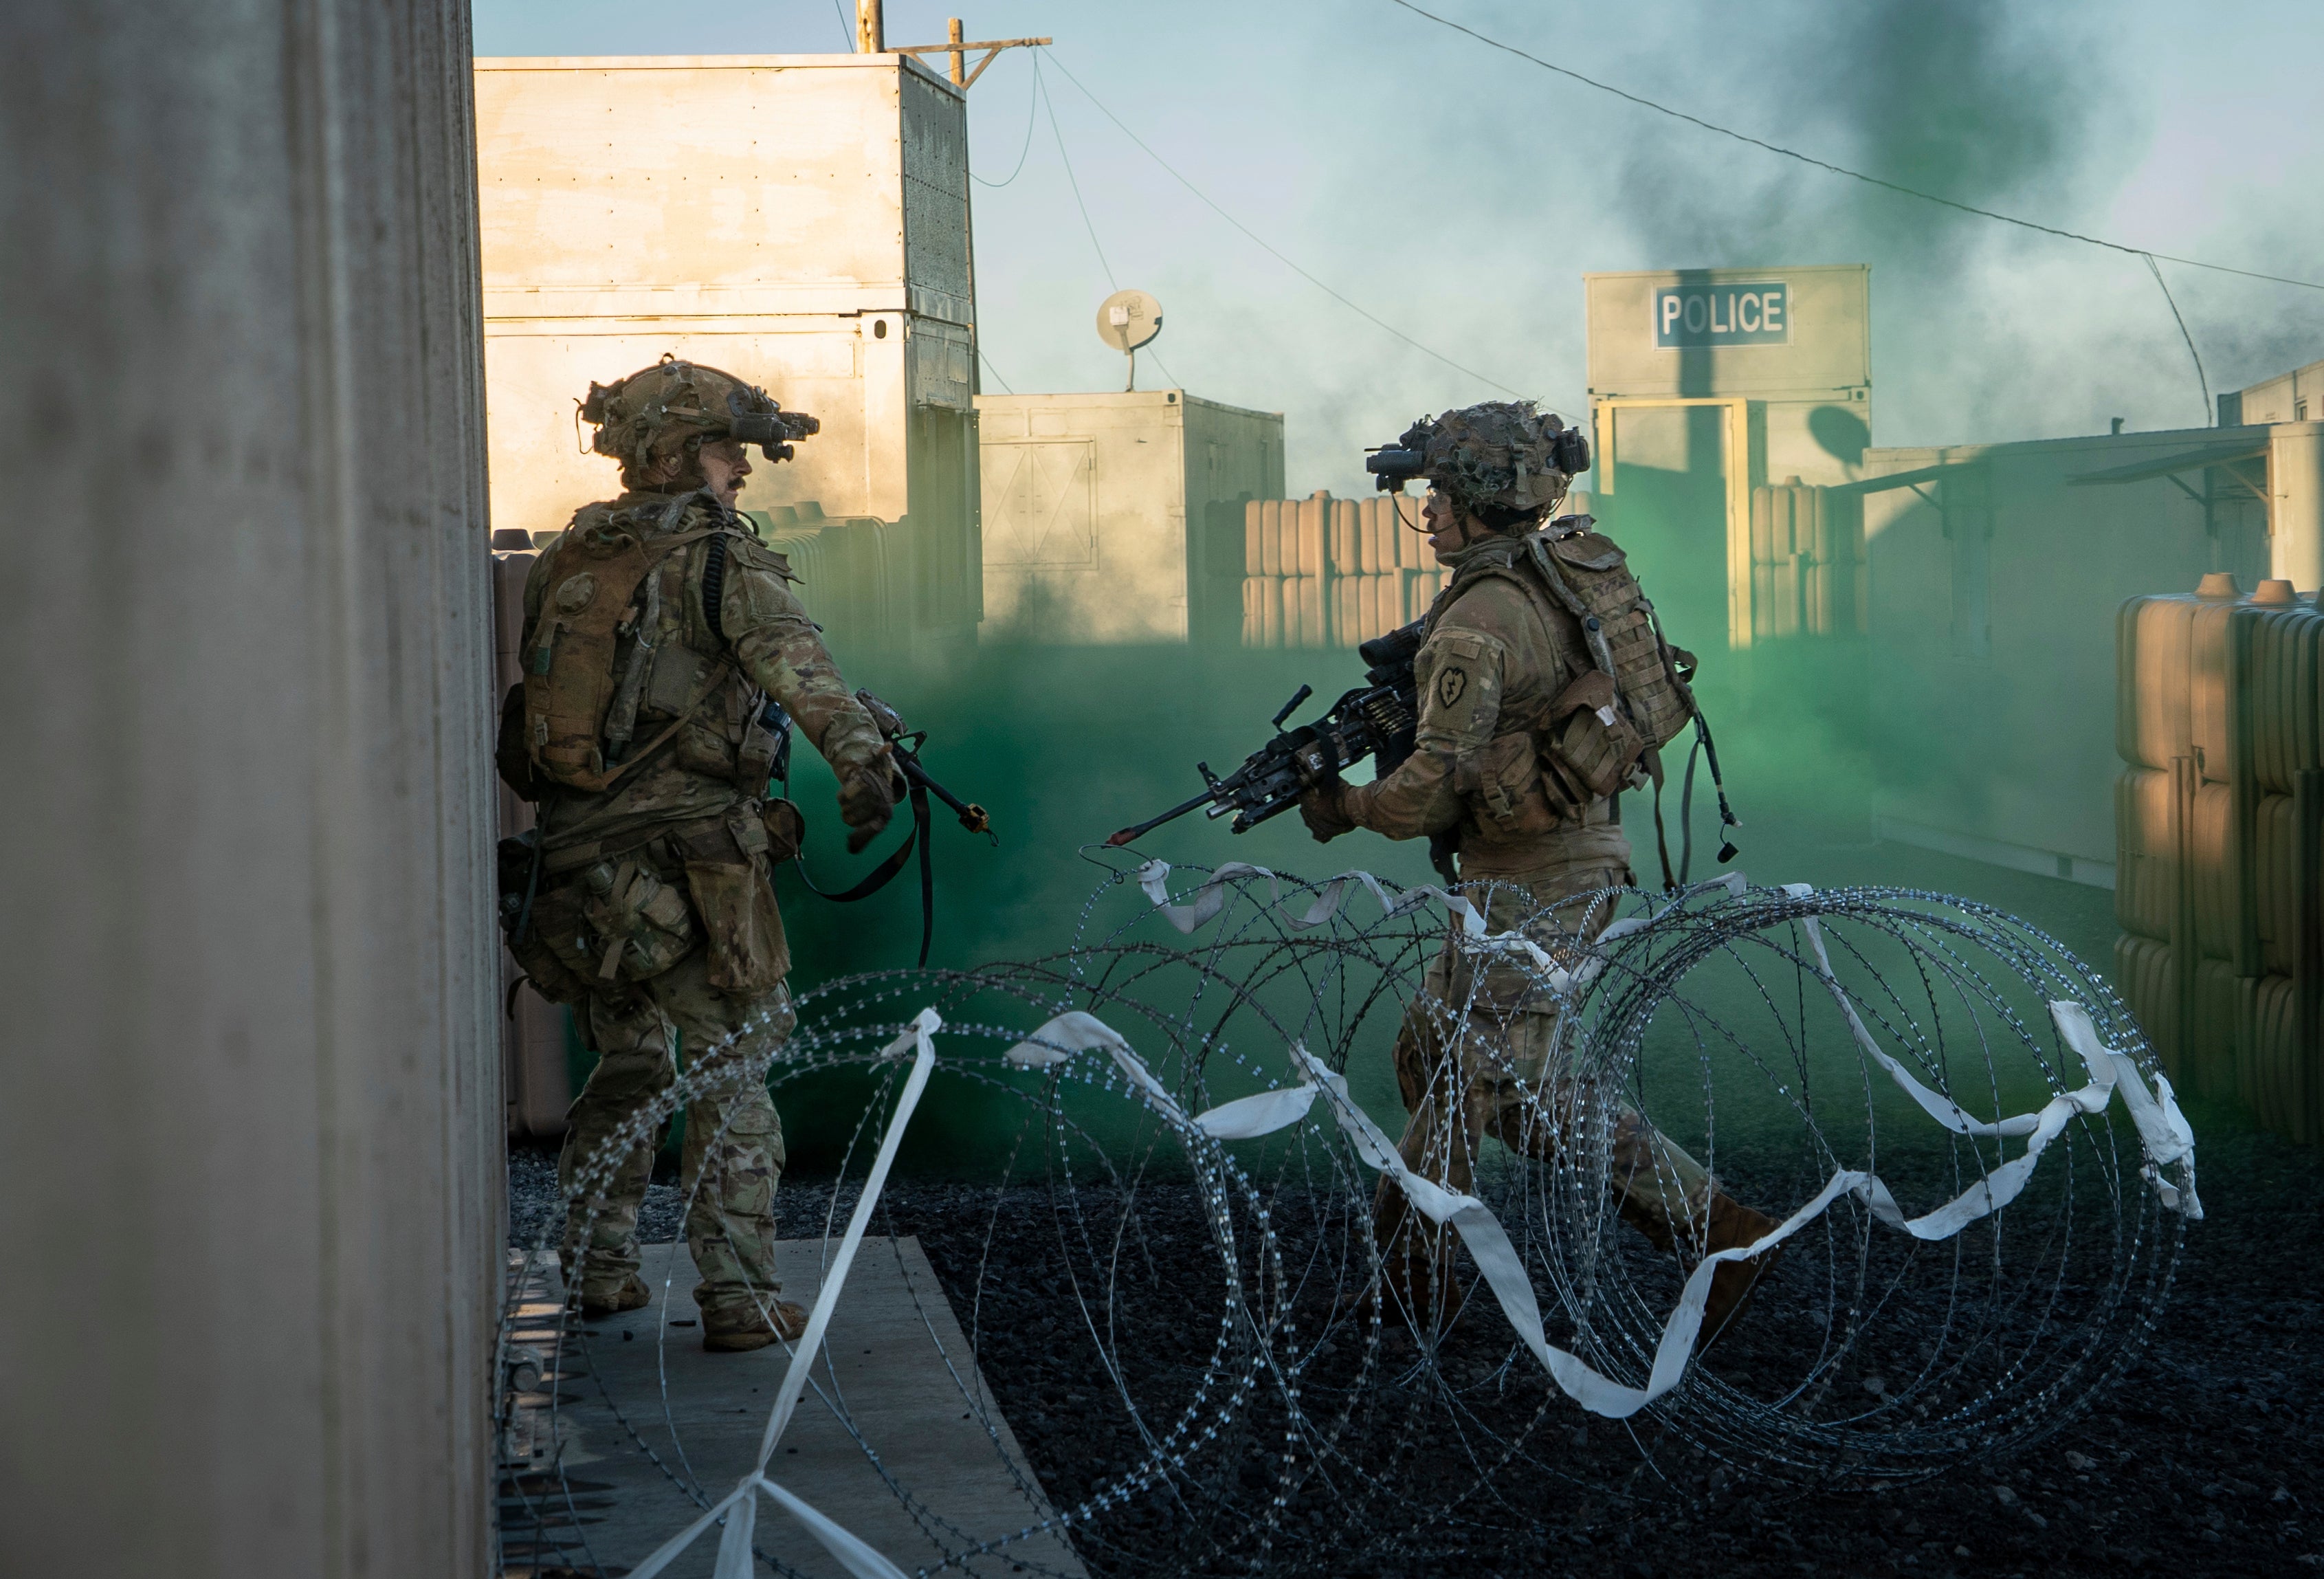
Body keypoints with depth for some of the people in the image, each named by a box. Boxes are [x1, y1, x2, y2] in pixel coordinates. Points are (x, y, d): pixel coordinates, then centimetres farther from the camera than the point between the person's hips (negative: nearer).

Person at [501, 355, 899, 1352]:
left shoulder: (563, 561, 11)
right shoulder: (718, 557, -9)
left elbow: (515, 700, 18)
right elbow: (790, 655, -28)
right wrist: (859, 753, -40)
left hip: (575, 859, 6)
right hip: (689, 860, -6)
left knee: (624, 1066, 21)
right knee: (732, 1079, 3)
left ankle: (597, 1269, 29)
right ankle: (739, 1298, 1)